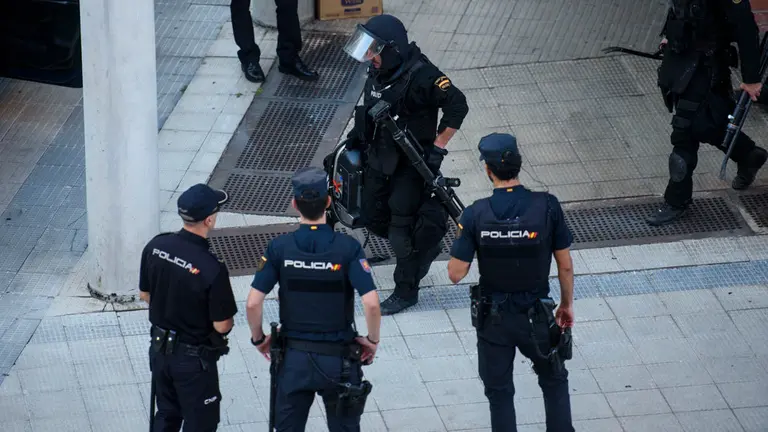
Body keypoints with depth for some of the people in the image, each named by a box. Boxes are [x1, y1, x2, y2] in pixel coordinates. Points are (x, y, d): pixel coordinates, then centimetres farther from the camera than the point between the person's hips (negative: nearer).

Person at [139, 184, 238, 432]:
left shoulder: (155, 247, -11)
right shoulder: (212, 269, -29)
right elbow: (222, 326, -19)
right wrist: (228, 319, 3)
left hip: (160, 348, 6)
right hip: (194, 359, -6)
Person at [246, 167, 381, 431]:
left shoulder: (279, 248, -10)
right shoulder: (347, 248, -14)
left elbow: (253, 303, -13)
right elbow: (371, 303, -22)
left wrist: (258, 338, 5)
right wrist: (372, 340, -4)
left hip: (294, 357, 1)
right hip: (338, 359, -1)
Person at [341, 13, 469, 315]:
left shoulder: (420, 75, -26)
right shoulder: (379, 71, -2)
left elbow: (457, 105, -22)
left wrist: (438, 146, -22)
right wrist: (359, 134, 13)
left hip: (411, 164, -8)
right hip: (379, 157, 8)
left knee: (401, 228, -4)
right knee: (372, 219, 14)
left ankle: (406, 291, 12)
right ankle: (425, 245, 39)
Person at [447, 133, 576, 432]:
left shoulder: (475, 215, -17)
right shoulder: (547, 207, -16)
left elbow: (456, 273, -13)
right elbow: (565, 266, -7)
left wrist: (462, 241, 6)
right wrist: (567, 304, 9)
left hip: (493, 318, 0)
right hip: (536, 315, 0)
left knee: (499, 390, 16)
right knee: (554, 381, 22)